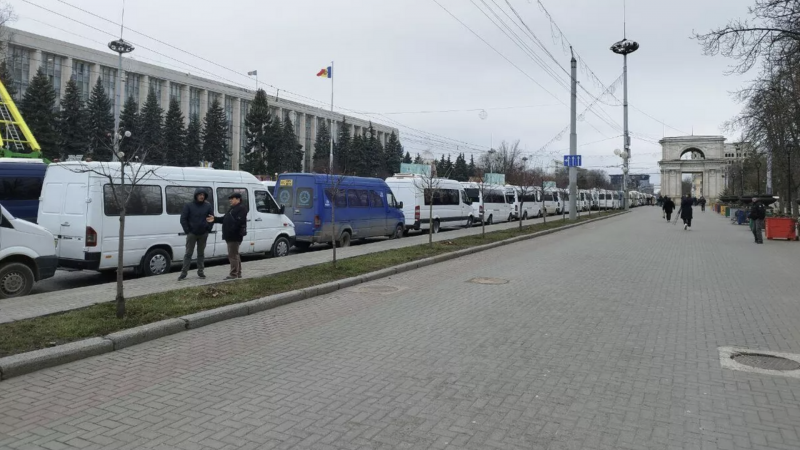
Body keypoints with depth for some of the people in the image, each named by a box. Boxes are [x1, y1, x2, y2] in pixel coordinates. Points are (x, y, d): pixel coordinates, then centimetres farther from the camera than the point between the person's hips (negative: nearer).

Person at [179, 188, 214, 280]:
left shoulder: (208, 206, 2)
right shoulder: (188, 206, -4)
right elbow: (183, 219, -3)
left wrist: (208, 229, -1)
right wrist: (187, 230, -8)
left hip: (203, 234, 2)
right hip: (192, 234, -2)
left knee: (201, 253, 11)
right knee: (188, 253, -1)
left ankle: (200, 271, 18)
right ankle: (184, 273, 2)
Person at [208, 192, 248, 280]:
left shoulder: (241, 209, -12)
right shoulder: (232, 209, 22)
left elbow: (239, 221, -24)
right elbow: (224, 219, 23)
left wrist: (231, 230, -28)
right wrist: (215, 219, 10)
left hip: (235, 236, -11)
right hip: (230, 236, 11)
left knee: (233, 255, -9)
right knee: (235, 254, 15)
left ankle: (233, 274, -6)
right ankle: (238, 273, 23)